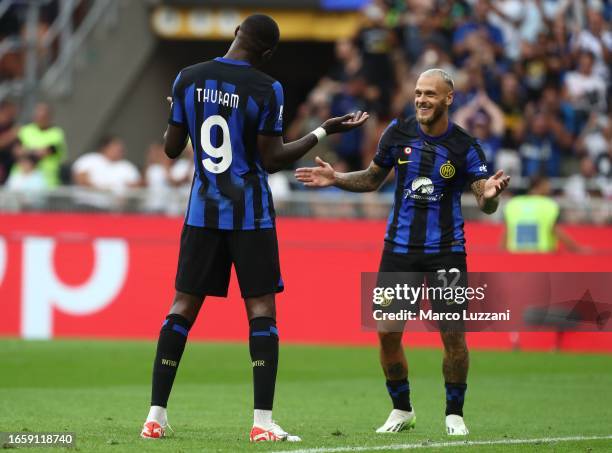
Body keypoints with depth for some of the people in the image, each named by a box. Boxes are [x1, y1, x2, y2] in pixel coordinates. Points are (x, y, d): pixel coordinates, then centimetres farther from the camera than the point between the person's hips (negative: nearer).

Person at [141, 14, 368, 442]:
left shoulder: (188, 79, 0)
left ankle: (156, 415, 3)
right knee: (261, 307, 1)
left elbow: (172, 148, 6)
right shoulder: (267, 89, -11)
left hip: (203, 210, 3)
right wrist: (324, 131, 0)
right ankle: (263, 422, -7)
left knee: (184, 305, 8)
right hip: (251, 214, -3)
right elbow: (272, 160, -7)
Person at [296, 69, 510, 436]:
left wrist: (490, 194, -33)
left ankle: (455, 414, 10)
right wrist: (335, 179, 1)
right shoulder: (398, 132, 0)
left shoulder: (465, 147, -7)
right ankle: (402, 410, 19)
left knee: (453, 333, -8)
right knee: (387, 334, -1)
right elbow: (373, 179, 15)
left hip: (446, 250, -2)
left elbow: (486, 205, -10)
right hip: (399, 250, 2)